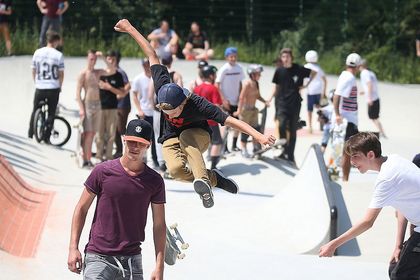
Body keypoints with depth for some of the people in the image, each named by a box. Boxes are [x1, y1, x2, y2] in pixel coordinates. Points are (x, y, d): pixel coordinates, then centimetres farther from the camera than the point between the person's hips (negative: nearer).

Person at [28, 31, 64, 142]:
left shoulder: (37, 52, -1)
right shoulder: (58, 55, -9)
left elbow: (33, 71, 5)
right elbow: (61, 73, -6)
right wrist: (59, 86, 9)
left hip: (39, 87, 2)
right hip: (53, 88, -2)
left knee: (35, 110, 18)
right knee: (51, 113, 7)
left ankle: (30, 133, 21)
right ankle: (46, 137, 5)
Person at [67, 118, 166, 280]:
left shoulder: (155, 181, 4)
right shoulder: (103, 171, -2)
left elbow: (159, 225, 7)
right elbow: (82, 209, 5)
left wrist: (159, 266, 1)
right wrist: (73, 248, -2)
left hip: (132, 260, 2)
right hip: (99, 258, -2)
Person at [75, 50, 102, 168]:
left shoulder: (98, 72, 12)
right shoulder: (83, 74, -5)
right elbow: (78, 92, -9)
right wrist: (81, 108, -17)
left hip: (97, 105, 6)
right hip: (87, 104, -6)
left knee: (93, 133, 6)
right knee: (88, 133, -10)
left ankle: (88, 158, 11)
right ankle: (86, 160, -9)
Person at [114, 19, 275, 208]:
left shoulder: (197, 105, -33)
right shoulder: (162, 89, -25)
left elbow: (231, 121, -36)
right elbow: (152, 55, -14)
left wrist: (258, 136, -45)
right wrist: (130, 29, -8)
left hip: (198, 136, -3)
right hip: (171, 139, 3)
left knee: (186, 136, -40)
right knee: (176, 169, -30)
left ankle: (202, 180, -48)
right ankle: (213, 178, -9)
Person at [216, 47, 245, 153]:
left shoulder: (239, 68, 3)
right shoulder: (224, 69, -12)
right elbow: (217, 85, -12)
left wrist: (240, 96, 3)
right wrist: (223, 100, -16)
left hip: (236, 101, 5)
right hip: (226, 102, -5)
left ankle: (234, 145, 20)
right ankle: (224, 148, 2)